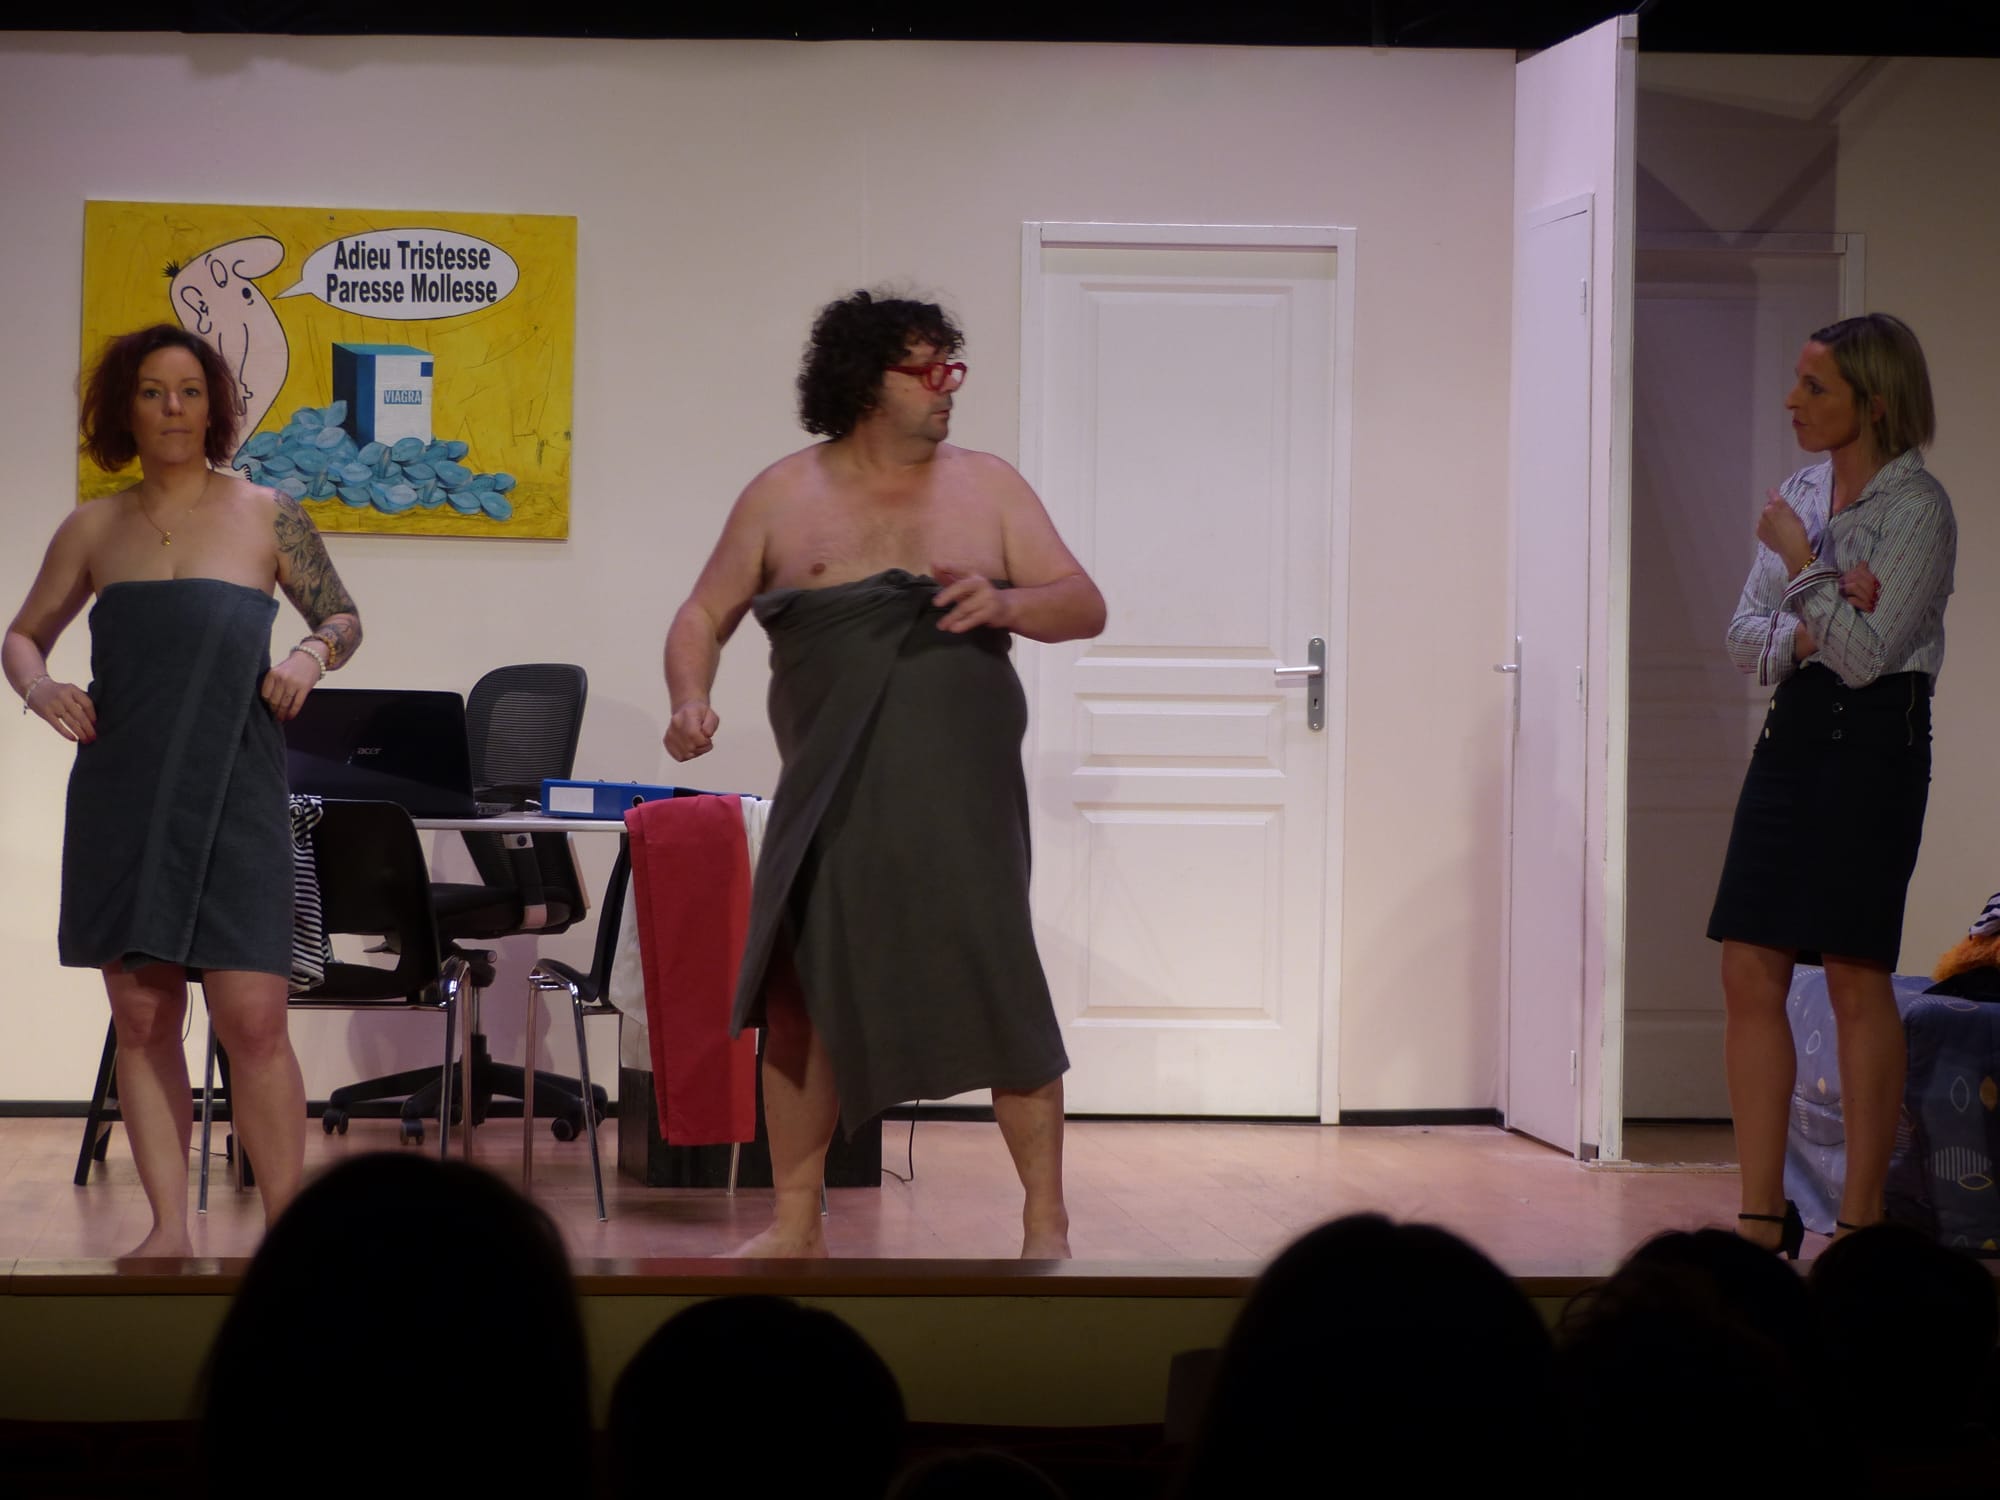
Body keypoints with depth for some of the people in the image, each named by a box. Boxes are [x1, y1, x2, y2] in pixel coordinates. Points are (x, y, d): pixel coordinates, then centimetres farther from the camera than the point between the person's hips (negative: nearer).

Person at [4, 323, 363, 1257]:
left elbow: (344, 617, 12)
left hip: (233, 796, -3)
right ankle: (169, 1227, 10)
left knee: (252, 1021, -9)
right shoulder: (93, 530, 9)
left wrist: (313, 654, -10)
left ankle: (288, 1229, -2)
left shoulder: (266, 517, 3)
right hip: (121, 798, 3)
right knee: (141, 1019, 4)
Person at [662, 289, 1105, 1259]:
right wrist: (690, 700, -11)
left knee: (1001, 994, -7)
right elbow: (705, 615, 9)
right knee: (801, 996, 4)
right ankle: (796, 1225, 18)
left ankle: (1046, 1225, 4)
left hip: (962, 801, -1)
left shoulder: (986, 487, 6)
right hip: (829, 800, 1)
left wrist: (1006, 603, -17)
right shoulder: (784, 498, 5)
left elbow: (1085, 606, 3)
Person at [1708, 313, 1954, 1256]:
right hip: (1793, 732, 7)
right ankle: (1763, 1216, 7)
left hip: (1872, 744, -7)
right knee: (1750, 971, 1)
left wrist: (1800, 560, -13)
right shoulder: (1804, 491, 11)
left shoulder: (1916, 508, -10)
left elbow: (1865, 654, -18)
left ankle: (1861, 1216, 5)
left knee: (1855, 976, -4)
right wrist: (1809, 627, -11)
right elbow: (1745, 638, 9)